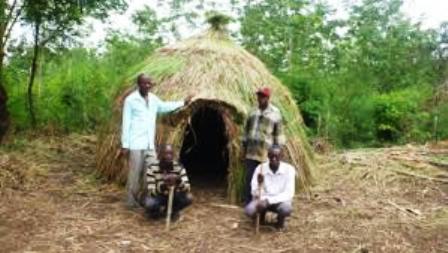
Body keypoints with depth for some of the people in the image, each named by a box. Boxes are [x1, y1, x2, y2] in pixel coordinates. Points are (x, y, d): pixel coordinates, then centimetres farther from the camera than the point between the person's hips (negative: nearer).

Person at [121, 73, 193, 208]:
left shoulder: (153, 99, 10)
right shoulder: (130, 100, -8)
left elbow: (164, 106, 32)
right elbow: (126, 124, -9)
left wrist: (183, 102, 29)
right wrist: (125, 145, -11)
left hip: (150, 144, 6)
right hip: (136, 144, -6)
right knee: (135, 174, -1)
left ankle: (143, 198, 21)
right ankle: (131, 201, 13)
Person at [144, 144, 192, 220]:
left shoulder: (179, 168, -15)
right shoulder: (152, 168, -20)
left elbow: (187, 189, -23)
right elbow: (151, 192, -27)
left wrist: (179, 181, -44)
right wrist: (163, 185, -46)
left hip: (173, 196, 2)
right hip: (158, 197, -2)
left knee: (188, 198, -28)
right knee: (150, 204, -36)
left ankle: (173, 210, 4)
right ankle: (156, 211, 3)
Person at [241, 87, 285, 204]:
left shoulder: (275, 113, -1)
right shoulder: (253, 112, 11)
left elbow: (278, 133, 0)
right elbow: (246, 130, 16)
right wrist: (244, 148, 14)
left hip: (266, 154, -4)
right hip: (251, 153, 4)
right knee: (249, 177, 5)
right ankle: (248, 204, 14)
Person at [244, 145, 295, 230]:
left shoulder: (289, 169, -17)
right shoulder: (260, 168, -14)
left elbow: (289, 193, -21)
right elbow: (255, 194, -14)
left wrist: (269, 200, -30)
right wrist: (259, 184, -36)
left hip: (280, 200, -1)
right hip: (263, 199, 1)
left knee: (286, 209, -36)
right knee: (249, 210, -28)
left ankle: (280, 219, 3)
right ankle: (262, 213, 10)